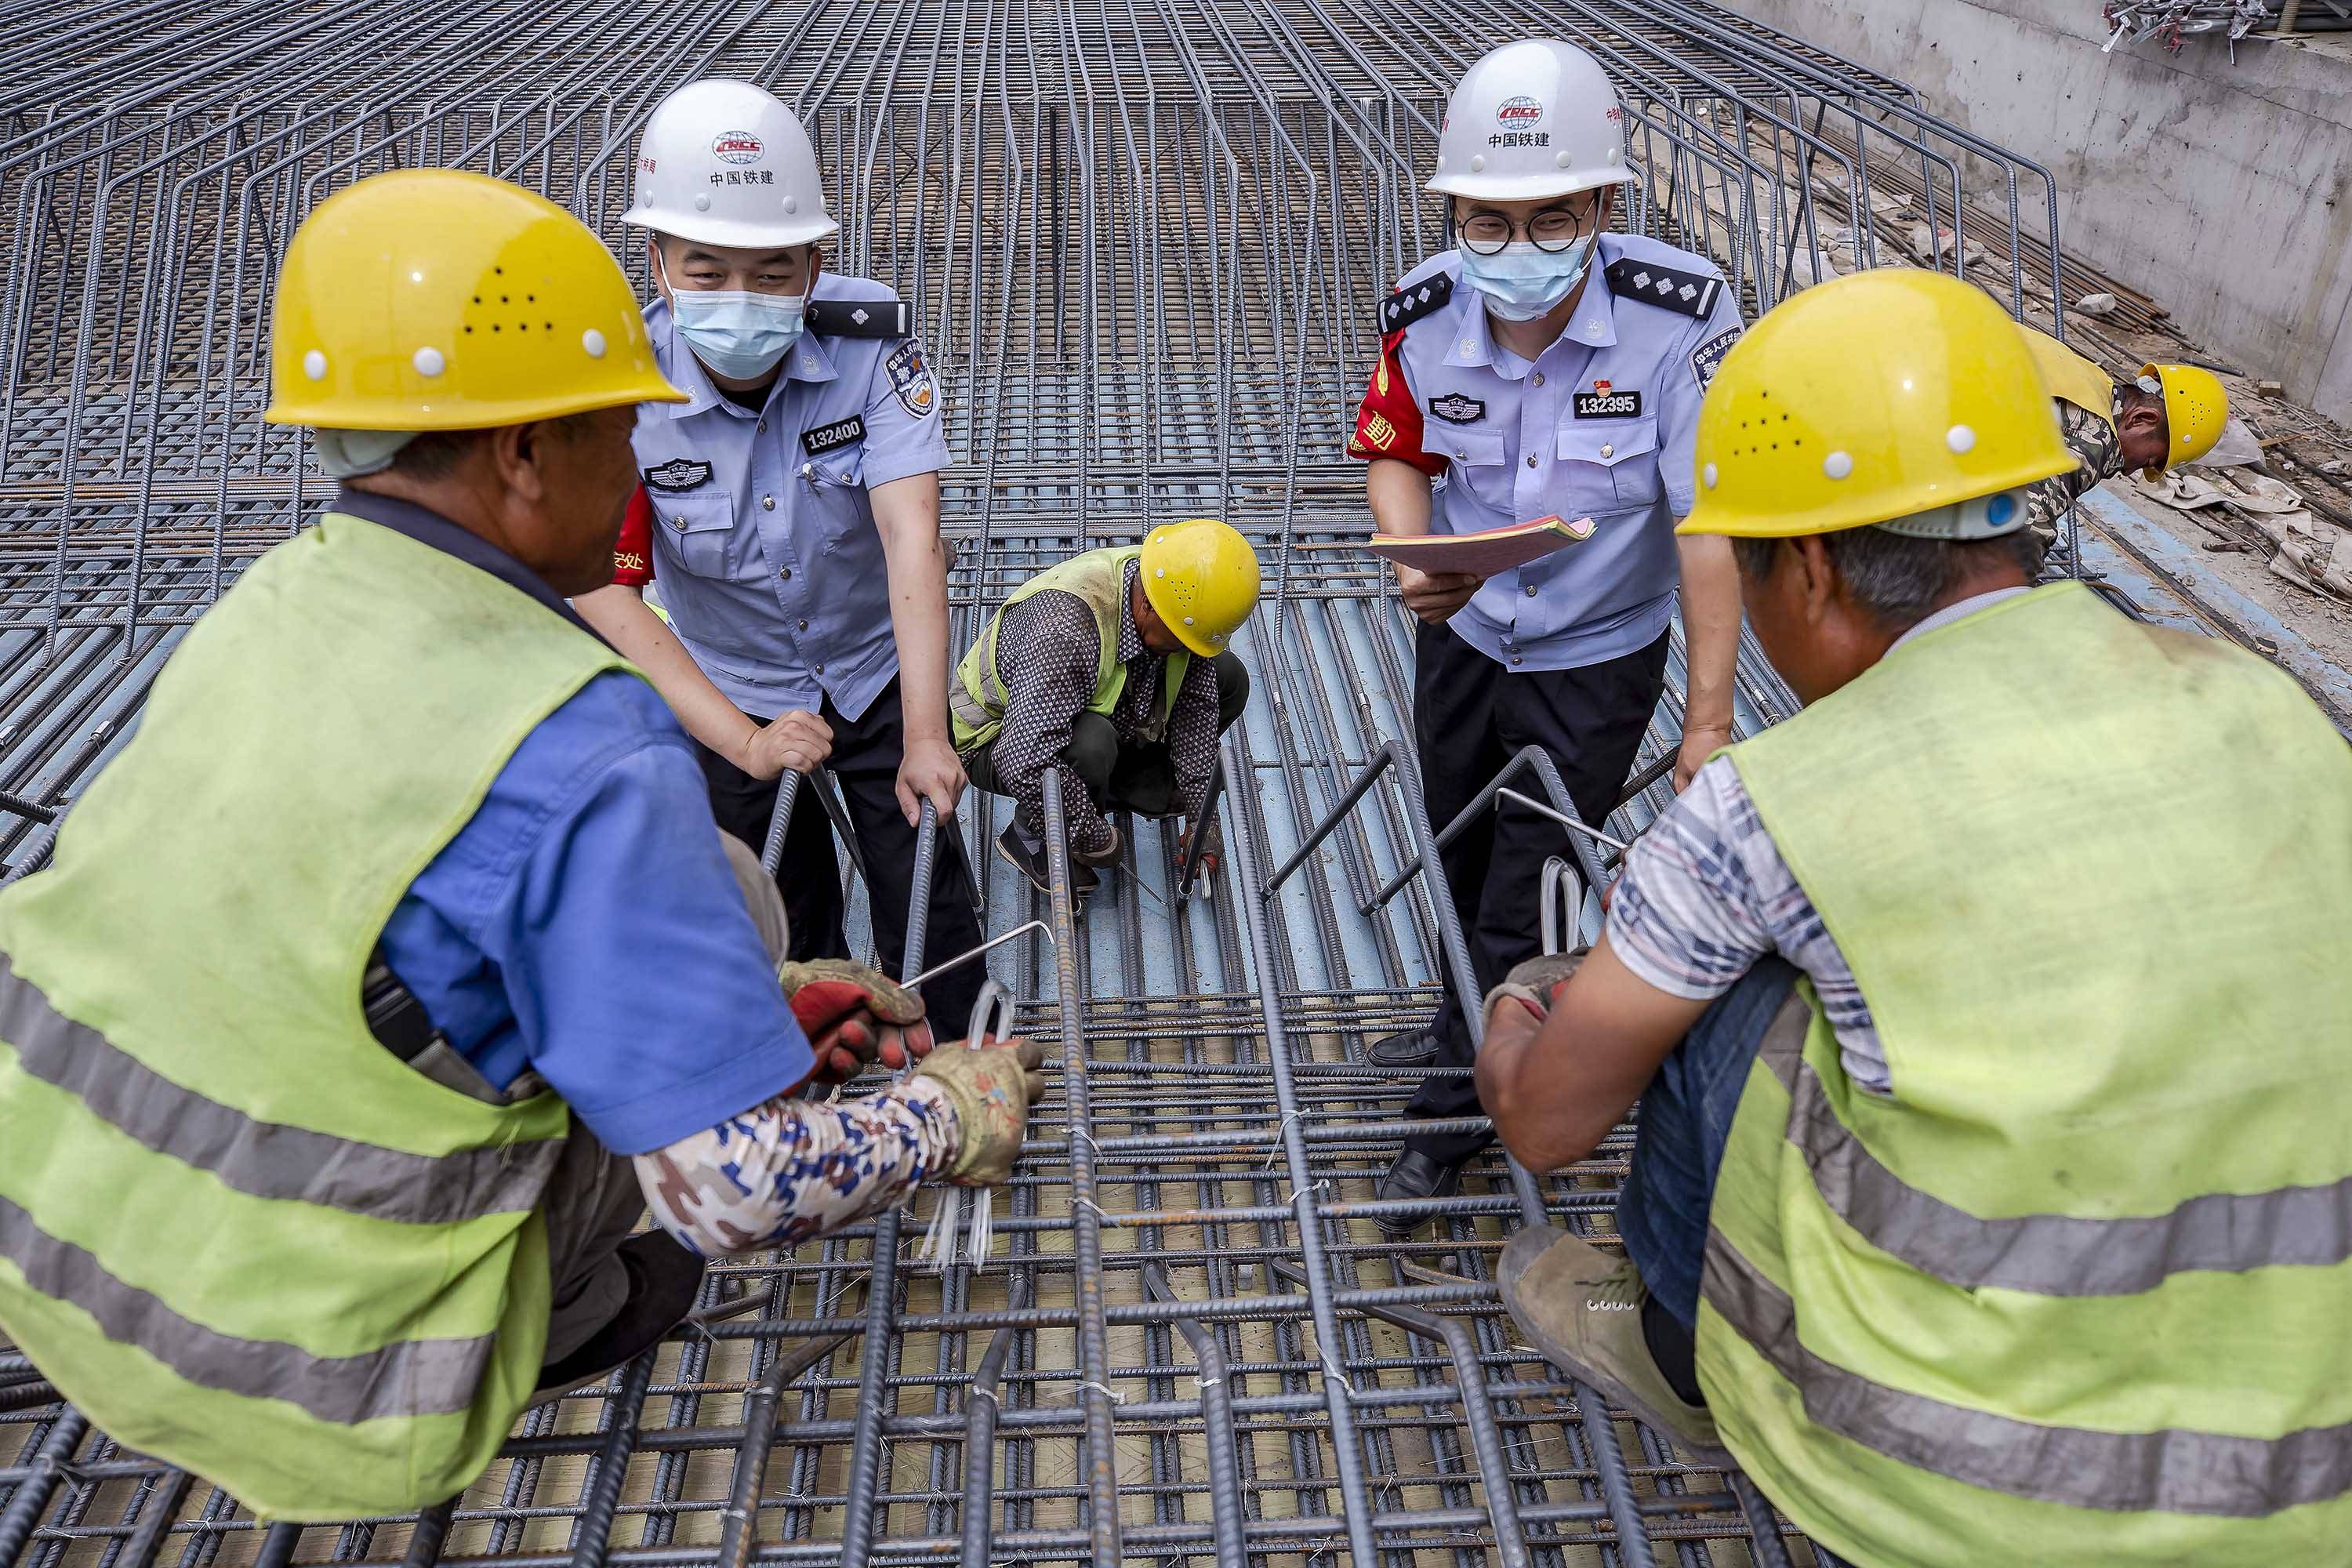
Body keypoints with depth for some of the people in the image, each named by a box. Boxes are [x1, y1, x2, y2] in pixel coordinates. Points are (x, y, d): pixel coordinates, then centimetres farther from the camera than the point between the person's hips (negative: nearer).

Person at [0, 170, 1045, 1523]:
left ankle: (548, 1299, 25)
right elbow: (743, 1189, -26)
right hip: (319, 1382, -7)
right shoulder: (581, 761, -29)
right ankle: (559, 1317, 19)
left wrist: (764, 1007, 11)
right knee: (714, 888, 3)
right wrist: (956, 1117, -6)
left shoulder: (270, 610, -2)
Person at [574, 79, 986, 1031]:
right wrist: (745, 742, -30)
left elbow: (910, 533, -32)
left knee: (929, 901, 7)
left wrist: (924, 737, -38)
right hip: (733, 700, 1)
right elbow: (605, 595, -24)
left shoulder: (872, 338, -24)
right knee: (789, 929, 15)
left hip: (878, 673, 0)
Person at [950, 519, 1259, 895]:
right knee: (1089, 746, -41)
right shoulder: (1067, 628, -42)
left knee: (1228, 676, -4)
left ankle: (1124, 790, 6)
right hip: (996, 740, -7)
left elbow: (1197, 704, -9)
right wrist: (1095, 839, -32)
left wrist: (1200, 817, -11)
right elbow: (1027, 764, -46)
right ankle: (1032, 837, -10)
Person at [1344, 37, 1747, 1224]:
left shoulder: (1681, 314, -29)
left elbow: (1712, 521, -26)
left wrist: (1708, 715, -25)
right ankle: (1467, 1024, 54)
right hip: (1461, 635, 4)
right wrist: (1414, 558, -24)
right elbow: (1394, 454, -2)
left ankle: (1450, 1117, 24)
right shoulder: (1426, 314, -18)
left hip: (1595, 658, -4)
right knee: (1461, 861, 25)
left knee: (1525, 902, 2)